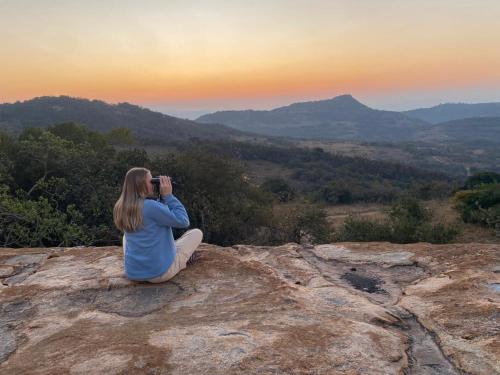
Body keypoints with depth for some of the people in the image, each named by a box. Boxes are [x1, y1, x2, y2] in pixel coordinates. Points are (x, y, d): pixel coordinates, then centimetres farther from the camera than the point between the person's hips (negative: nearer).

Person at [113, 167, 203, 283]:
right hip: (159, 273, -6)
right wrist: (168, 195, -10)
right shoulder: (150, 205, -23)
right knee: (197, 233, 11)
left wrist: (163, 197, 4)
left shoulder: (122, 208, 1)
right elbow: (183, 221, -13)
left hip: (132, 273, 6)